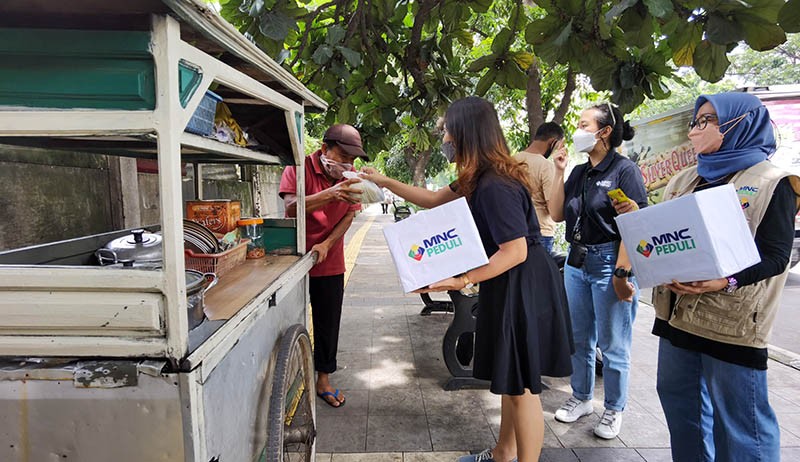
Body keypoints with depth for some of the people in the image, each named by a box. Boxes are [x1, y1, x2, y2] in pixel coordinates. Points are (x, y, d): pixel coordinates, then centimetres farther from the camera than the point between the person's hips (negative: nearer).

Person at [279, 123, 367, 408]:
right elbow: (291, 208, -26)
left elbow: (349, 216, -1)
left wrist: (327, 244, -15)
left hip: (330, 264, 4)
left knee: (328, 323, 11)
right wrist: (328, 195, -39)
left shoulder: (350, 177, 1)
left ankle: (324, 379, 27)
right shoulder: (298, 168, -12)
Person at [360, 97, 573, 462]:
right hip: (508, 286, 11)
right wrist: (384, 181, 19)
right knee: (510, 377, 21)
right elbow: (433, 200, 18)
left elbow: (516, 251, -26)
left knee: (521, 384, 2)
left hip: (523, 288, -11)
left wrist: (464, 281, -27)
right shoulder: (478, 179, 8)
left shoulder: (494, 186, -24)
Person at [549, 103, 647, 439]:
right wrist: (559, 172, 1)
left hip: (609, 262, -7)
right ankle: (581, 398, 34)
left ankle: (613, 409, 25)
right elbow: (556, 214, 6)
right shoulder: (579, 173, 10)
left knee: (613, 344, 6)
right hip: (577, 261, 7)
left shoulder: (625, 170, -10)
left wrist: (622, 273, -20)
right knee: (579, 338, 17)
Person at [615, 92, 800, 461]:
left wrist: (726, 281, -28)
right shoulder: (685, 181, 13)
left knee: (737, 417, 2)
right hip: (677, 313, 7)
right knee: (678, 398, 17)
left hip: (732, 322, -6)